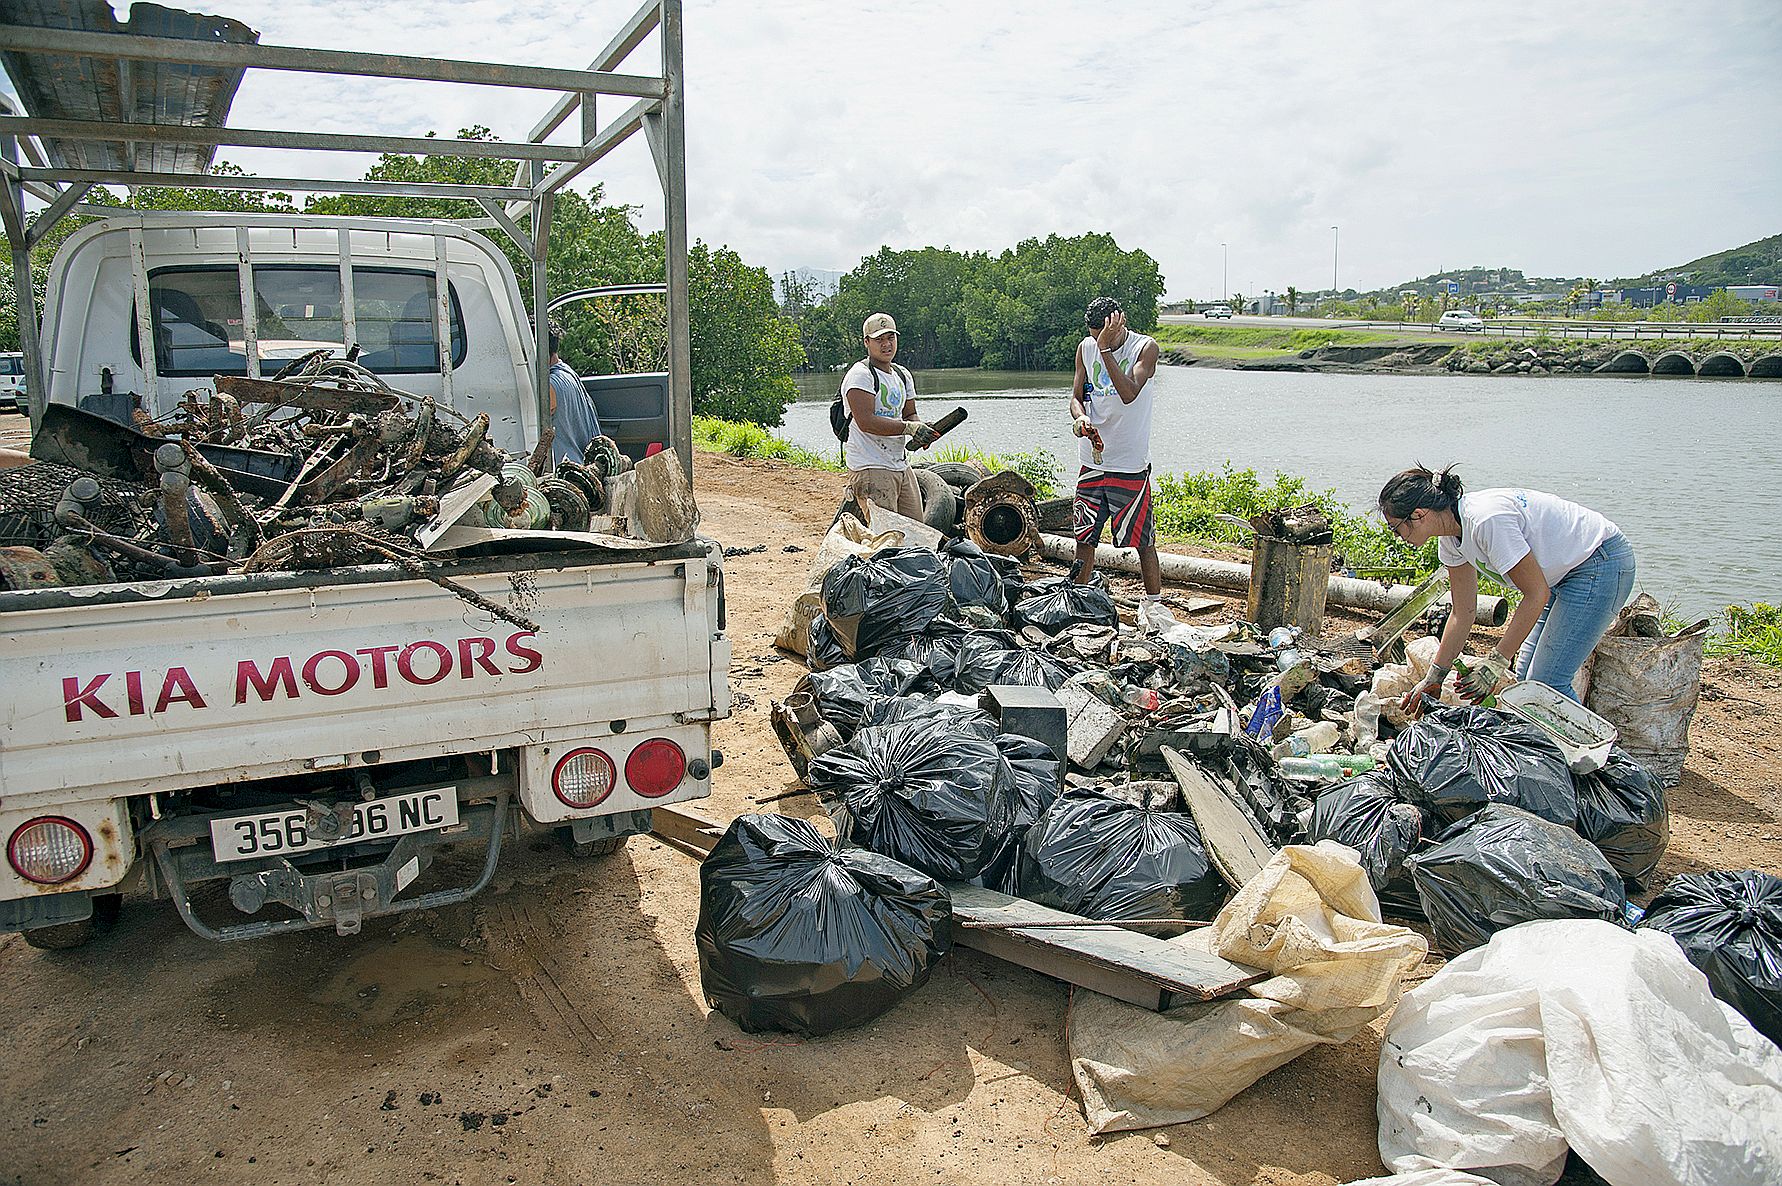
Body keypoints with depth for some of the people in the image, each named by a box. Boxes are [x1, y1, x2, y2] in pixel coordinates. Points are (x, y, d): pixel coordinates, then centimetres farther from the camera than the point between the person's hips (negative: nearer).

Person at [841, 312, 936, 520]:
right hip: (870, 469, -9)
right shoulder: (860, 375, -11)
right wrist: (909, 428, -20)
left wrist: (922, 429, -4)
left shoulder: (902, 375, 17)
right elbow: (866, 422, -21)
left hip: (901, 465, 9)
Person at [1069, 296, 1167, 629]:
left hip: (1131, 463, -4)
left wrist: (1105, 349, -26)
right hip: (1093, 460, 4)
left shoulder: (1145, 348, -7)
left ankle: (1153, 603, 16)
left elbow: (1129, 393, -22)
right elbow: (1076, 396, 10)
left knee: (1143, 539, 1)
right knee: (1084, 536, 9)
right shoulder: (1086, 348, 6)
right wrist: (1080, 416, -13)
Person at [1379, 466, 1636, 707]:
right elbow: (1463, 613, 2)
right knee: (1525, 677, 7)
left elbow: (1537, 594, -25)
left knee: (1546, 684, -13)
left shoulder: (1485, 520, -31)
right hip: (1564, 571, 9)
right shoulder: (1451, 535, -4)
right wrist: (1433, 680, 3)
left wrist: (1496, 662, -23)